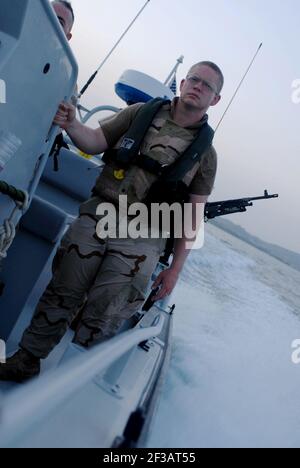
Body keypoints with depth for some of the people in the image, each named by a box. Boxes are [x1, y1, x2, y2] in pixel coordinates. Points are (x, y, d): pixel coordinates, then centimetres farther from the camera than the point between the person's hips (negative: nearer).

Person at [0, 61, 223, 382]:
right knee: (62, 293, 7)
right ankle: (27, 359, 25)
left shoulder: (206, 154, 6)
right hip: (99, 213, 2)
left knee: (101, 317, -3)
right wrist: (71, 124, -11)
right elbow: (95, 142, 11)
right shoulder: (142, 112, 10)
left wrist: (175, 269, 2)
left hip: (141, 238, -1)